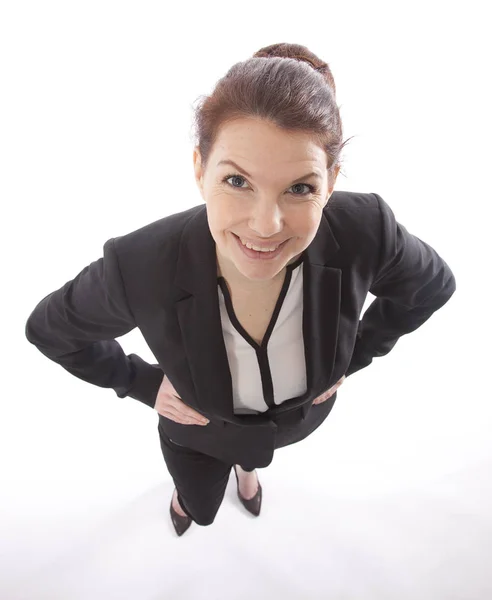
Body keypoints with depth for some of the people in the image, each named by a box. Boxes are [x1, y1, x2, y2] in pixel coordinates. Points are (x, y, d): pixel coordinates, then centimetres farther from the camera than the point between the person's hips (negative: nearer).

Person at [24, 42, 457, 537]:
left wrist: (351, 358, -11)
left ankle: (246, 465, 78)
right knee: (200, 508, 32)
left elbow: (432, 285, -12)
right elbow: (50, 329, -17)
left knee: (256, 453, 39)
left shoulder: (365, 230, -38)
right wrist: (145, 384, -15)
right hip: (200, 430, -1)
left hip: (303, 416, 2)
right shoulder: (140, 265, -40)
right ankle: (188, 491, 72)